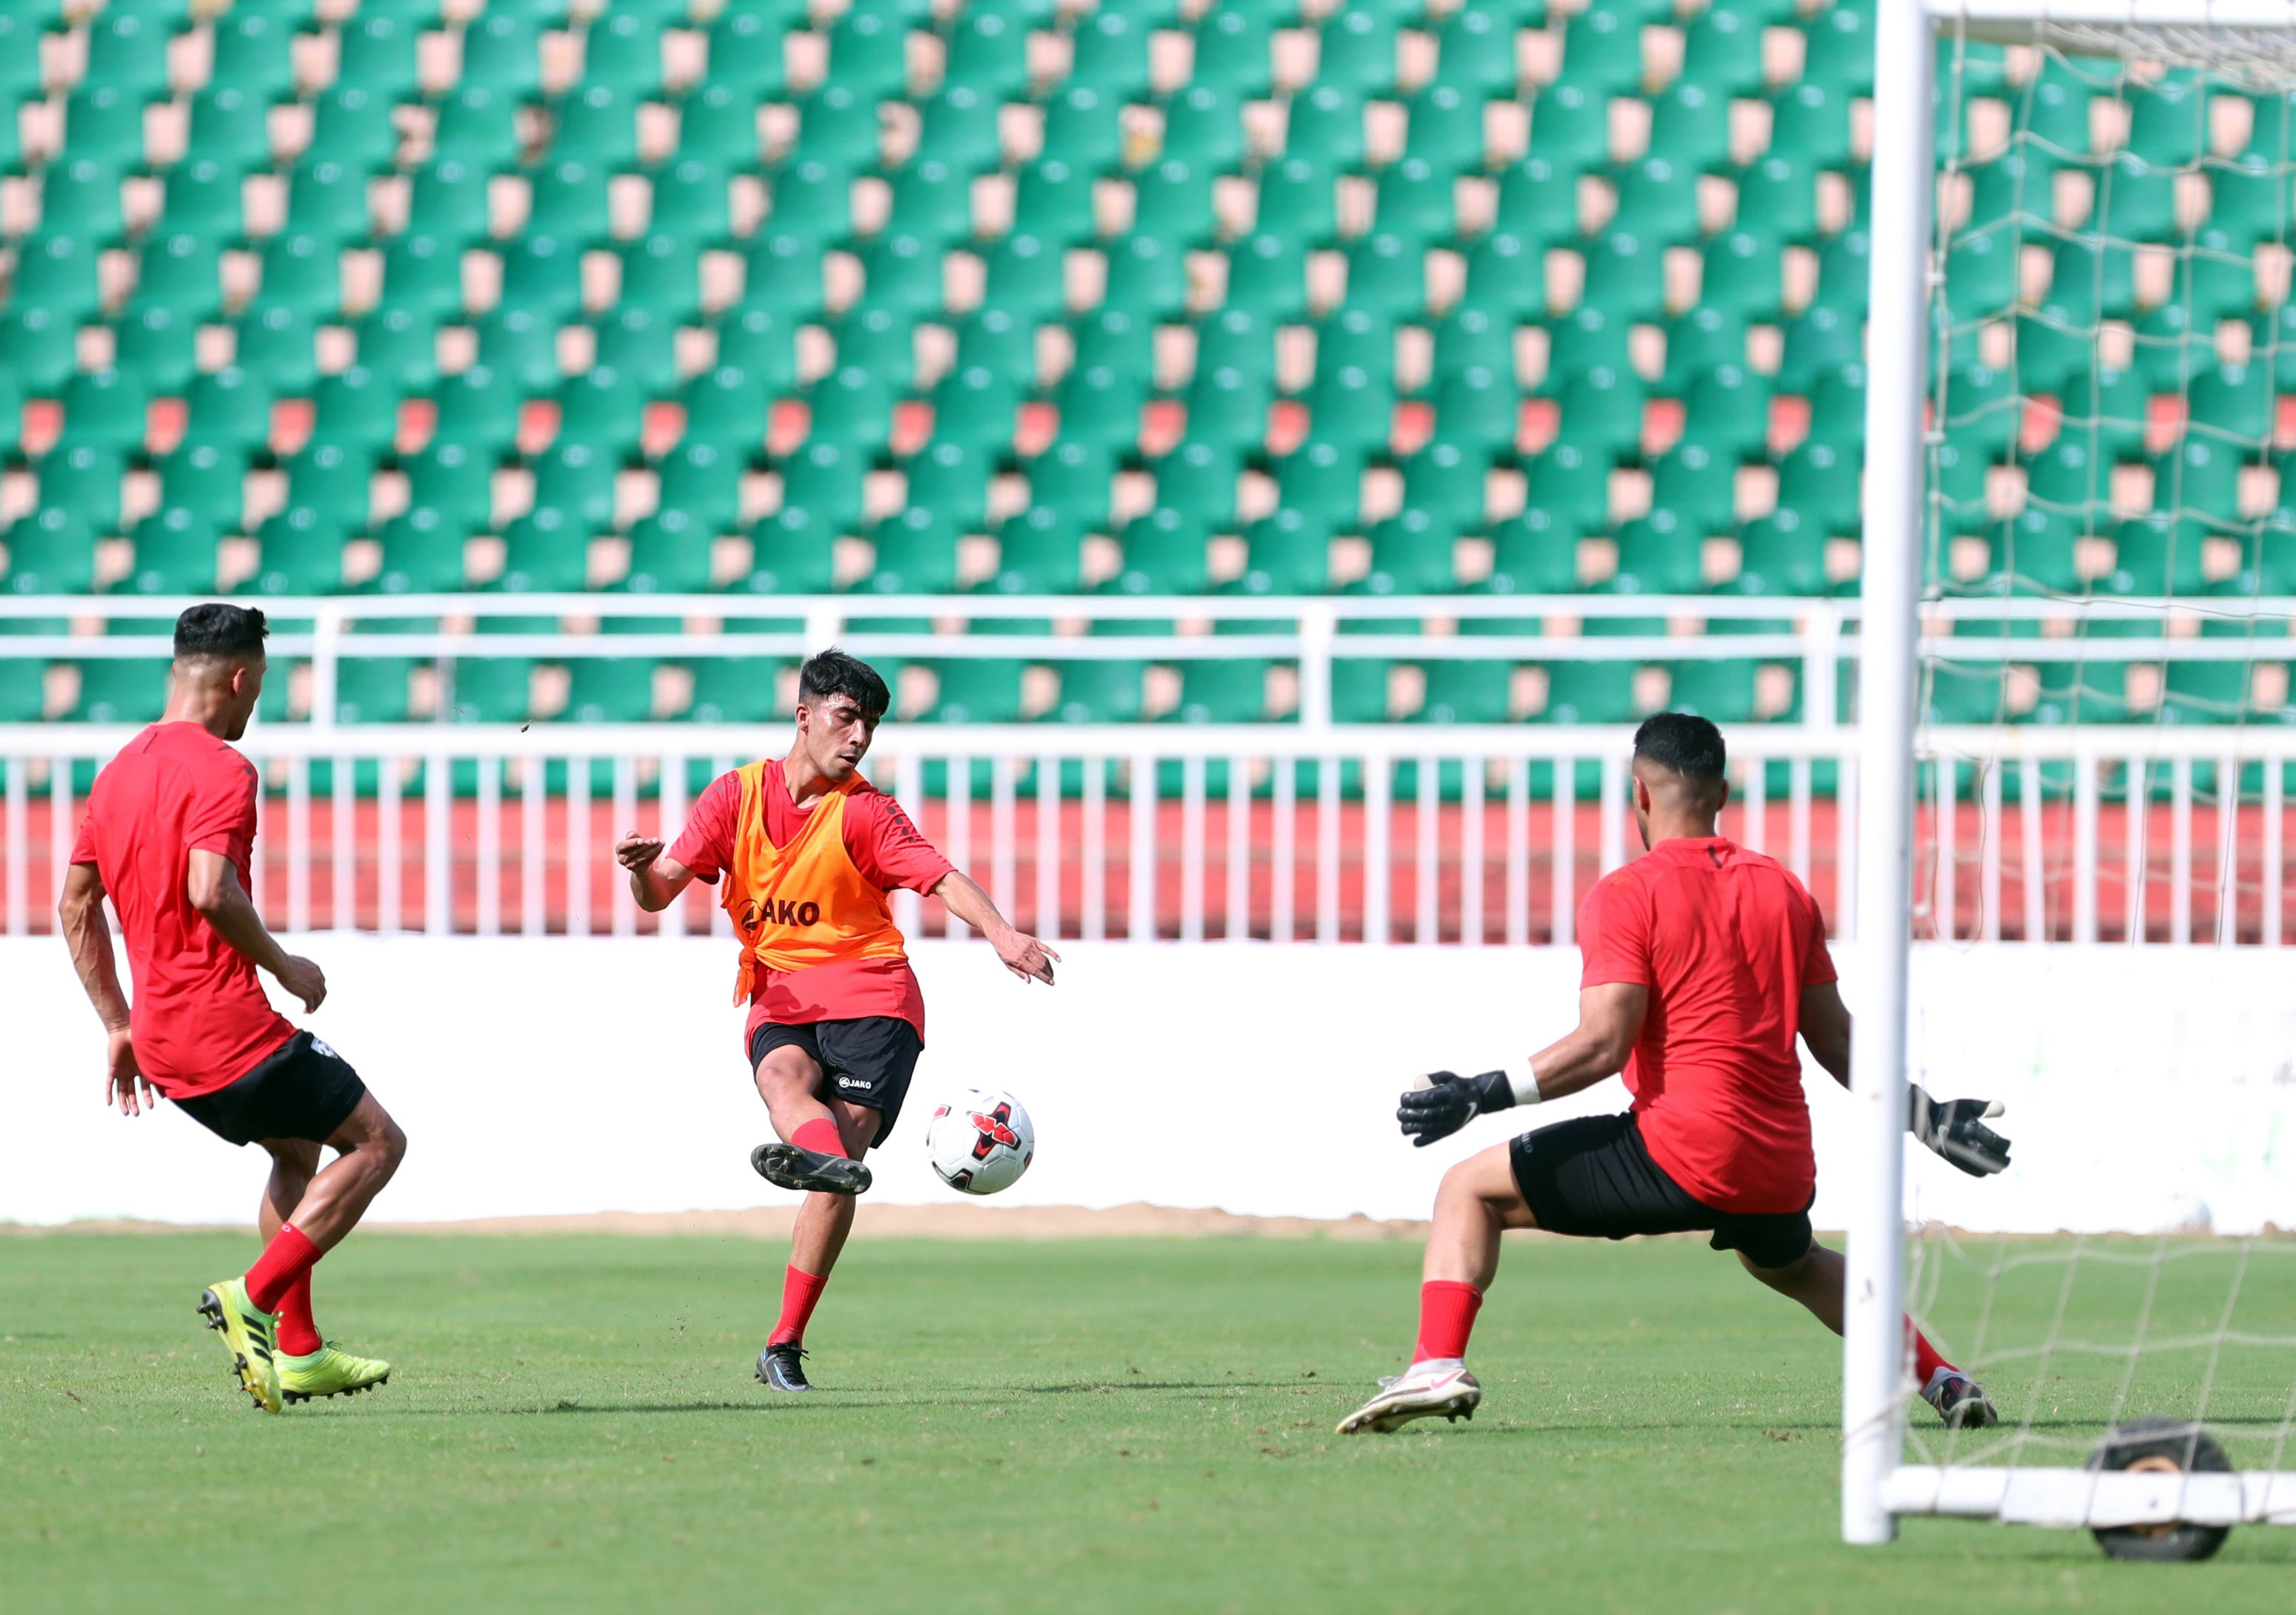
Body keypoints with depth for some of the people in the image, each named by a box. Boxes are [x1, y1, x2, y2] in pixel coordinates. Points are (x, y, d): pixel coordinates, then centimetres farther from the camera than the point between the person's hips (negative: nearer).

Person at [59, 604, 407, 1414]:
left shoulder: (119, 770, 13)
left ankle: (296, 1350, 21)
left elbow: (76, 906, 17)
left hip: (159, 1042, 9)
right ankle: (253, 1299, -9)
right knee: (376, 1141, 4)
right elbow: (211, 892, -28)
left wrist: (121, 1028, 21)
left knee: (298, 1146, 27)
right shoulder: (221, 770, -14)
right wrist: (283, 965, -13)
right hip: (229, 1029, -9)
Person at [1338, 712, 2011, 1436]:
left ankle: (1437, 1367, -15)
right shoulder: (1784, 890, 12)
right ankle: (1942, 1379, 34)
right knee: (1795, 1264, 40)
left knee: (1469, 1190, 3)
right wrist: (1922, 1113, 26)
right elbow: (1834, 1038, 16)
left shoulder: (1626, 894, -5)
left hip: (1679, 1157, -6)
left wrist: (1484, 1094, -13)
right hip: (1783, 1170, 6)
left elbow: (1603, 1045, -15)